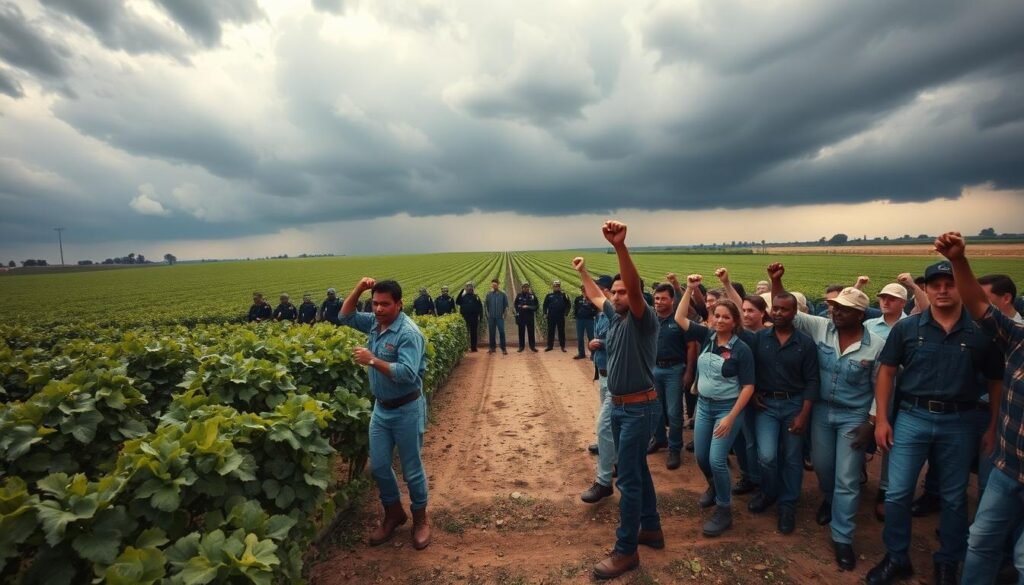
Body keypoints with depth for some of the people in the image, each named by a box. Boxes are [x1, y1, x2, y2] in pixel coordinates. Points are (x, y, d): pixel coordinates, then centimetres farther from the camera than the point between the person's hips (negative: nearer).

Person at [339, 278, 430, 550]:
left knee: (411, 469, 7)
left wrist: (373, 360, -31)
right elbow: (345, 316, 12)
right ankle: (393, 513, 35)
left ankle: (420, 520, 28)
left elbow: (407, 375, -31)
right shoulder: (374, 323, 1)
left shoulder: (408, 333, -23)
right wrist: (358, 289, -3)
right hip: (381, 408, 7)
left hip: (406, 410, -7)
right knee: (378, 466, 14)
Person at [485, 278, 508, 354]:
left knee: (502, 332, -6)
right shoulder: (489, 294, 4)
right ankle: (492, 348, 17)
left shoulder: (503, 294, -1)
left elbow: (506, 305, 3)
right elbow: (486, 305, 11)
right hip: (491, 317, 2)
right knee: (491, 333, 7)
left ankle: (503, 349, -1)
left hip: (500, 317, -2)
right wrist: (488, 313, 4)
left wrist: (503, 314, -2)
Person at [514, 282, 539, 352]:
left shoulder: (532, 296, 1)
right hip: (521, 317, 0)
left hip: (530, 317, 0)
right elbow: (516, 305, 8)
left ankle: (532, 346, 13)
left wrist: (528, 307, -11)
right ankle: (521, 346, 14)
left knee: (531, 332, 4)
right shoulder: (519, 296, 2)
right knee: (521, 332, 6)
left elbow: (536, 305, 3)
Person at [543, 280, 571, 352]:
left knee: (561, 331, 5)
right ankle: (550, 346, 15)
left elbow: (568, 305, 1)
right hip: (551, 317, 1)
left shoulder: (564, 295, 2)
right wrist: (545, 313, -1)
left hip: (561, 317, -1)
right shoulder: (549, 295, 5)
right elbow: (545, 305, 8)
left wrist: (566, 313, -10)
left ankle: (563, 346, 12)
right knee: (550, 331, 6)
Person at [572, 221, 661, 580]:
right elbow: (595, 296, 26)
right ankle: (651, 529, 36)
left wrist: (620, 247, -48)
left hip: (640, 408, -9)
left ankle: (626, 552, 10)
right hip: (619, 406, 9)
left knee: (628, 478, -3)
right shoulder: (615, 317, 7)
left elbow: (634, 286, -35)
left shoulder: (643, 319, -16)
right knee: (637, 470, 20)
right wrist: (582, 272, 35)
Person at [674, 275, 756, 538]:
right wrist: (689, 289, -8)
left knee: (716, 459, -8)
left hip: (727, 408, -5)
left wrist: (731, 418, -18)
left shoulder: (741, 349, -14)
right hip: (703, 405, 5)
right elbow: (679, 318, -1)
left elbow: (748, 387, -14)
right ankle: (714, 486, 45)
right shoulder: (707, 336, -2)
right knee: (701, 456, 12)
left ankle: (724, 511, 13)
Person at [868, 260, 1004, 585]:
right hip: (912, 418, 0)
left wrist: (993, 428, 3)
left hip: (958, 423, 1)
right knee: (897, 493, 2)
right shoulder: (906, 328, -2)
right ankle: (897, 558, 21)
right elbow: (886, 372, 2)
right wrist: (881, 419, -2)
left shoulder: (981, 332, -1)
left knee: (954, 498, 15)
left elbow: (996, 382, 7)